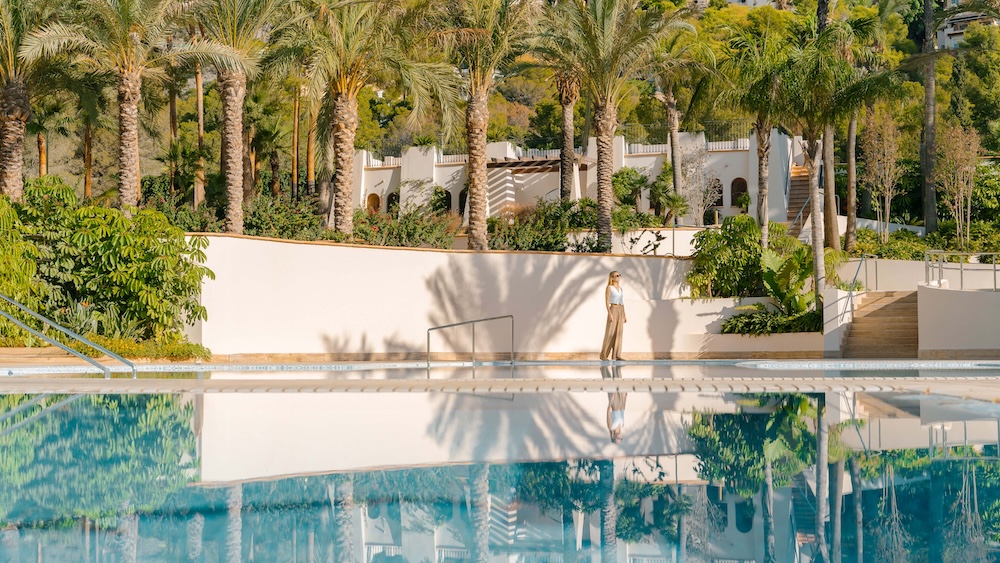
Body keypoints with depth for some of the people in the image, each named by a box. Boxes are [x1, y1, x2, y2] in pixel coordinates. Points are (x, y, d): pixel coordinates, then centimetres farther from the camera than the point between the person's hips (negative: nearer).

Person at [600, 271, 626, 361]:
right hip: (613, 310, -7)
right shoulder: (609, 288, -3)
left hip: (621, 311, 7)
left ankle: (616, 355, 3)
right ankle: (604, 355, -4)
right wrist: (610, 314, -20)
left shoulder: (620, 288, 16)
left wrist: (624, 315, 14)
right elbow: (607, 301, -10)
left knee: (618, 333, 3)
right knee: (610, 333, -8)